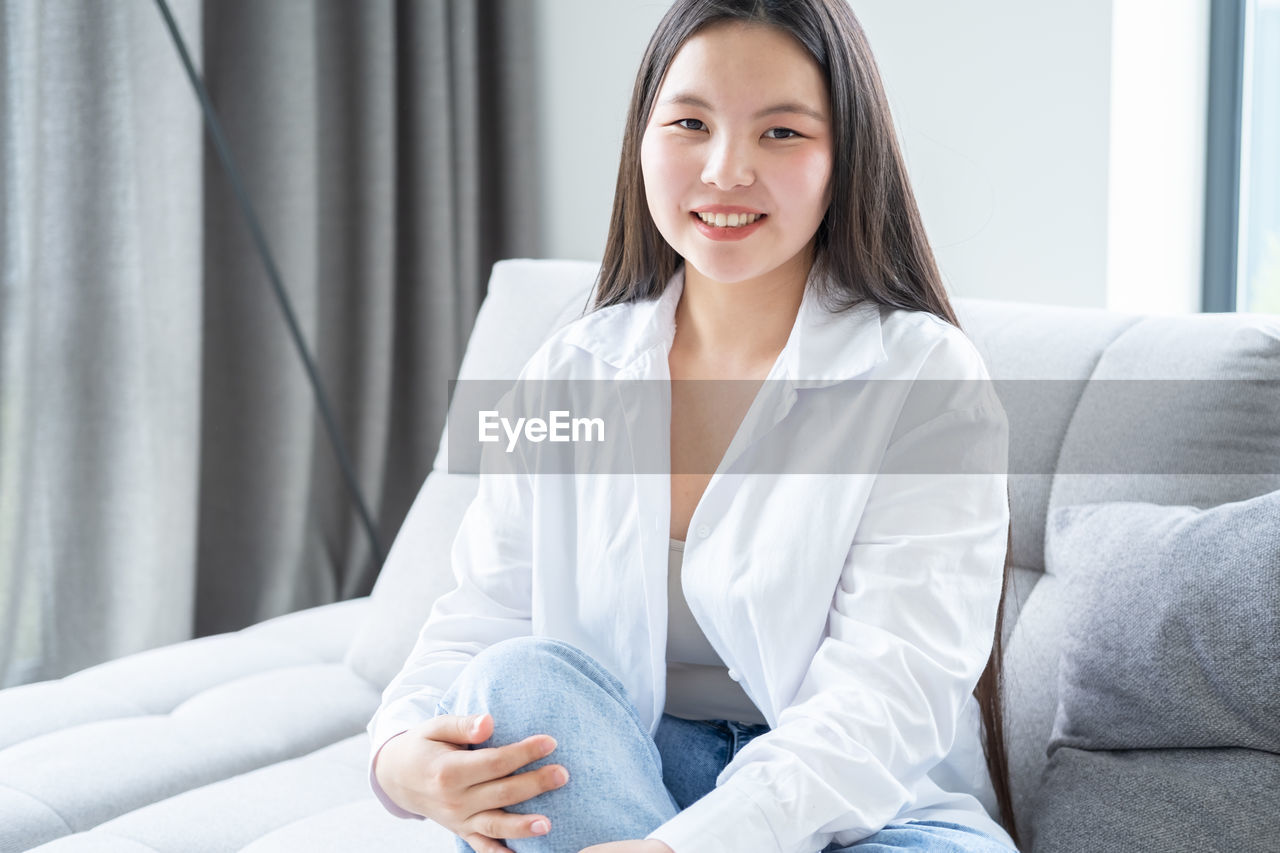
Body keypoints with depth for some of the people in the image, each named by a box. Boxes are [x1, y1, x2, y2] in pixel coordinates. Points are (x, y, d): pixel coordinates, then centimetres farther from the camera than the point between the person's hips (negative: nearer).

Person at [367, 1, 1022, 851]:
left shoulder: (926, 380, -8)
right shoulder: (568, 372, 5)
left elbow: (890, 691, -18)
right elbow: (479, 621, 4)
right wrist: (403, 751, -21)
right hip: (609, 780, 4)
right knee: (521, 681, -28)